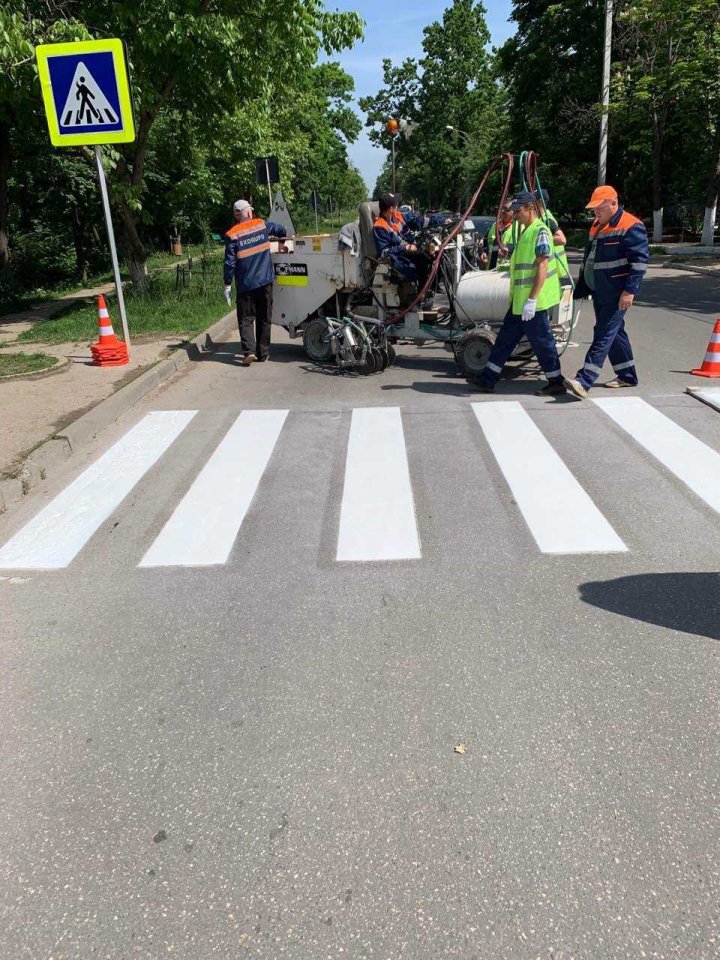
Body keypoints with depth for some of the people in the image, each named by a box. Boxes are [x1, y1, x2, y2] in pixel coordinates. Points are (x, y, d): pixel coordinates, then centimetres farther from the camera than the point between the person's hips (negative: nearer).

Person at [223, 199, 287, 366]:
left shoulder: (232, 235, -7)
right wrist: (285, 234, 45)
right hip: (265, 281, 2)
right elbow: (281, 230, 23)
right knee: (264, 318, 11)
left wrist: (228, 284, -2)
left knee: (246, 319, 5)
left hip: (245, 285, -2)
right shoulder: (262, 225, 3)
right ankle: (263, 353, 15)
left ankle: (249, 351, -12)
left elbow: (230, 263, -9)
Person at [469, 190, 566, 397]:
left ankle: (556, 383, 10)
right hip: (519, 300, 10)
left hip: (533, 302, -10)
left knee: (541, 341, -1)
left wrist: (532, 300, -26)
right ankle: (487, 379, 17)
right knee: (505, 337, 11)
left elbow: (542, 267, -21)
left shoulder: (539, 231, -15)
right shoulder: (526, 231, 16)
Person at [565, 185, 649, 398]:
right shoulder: (597, 226, 15)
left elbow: (639, 261, -17)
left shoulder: (631, 227, -12)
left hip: (616, 295, -9)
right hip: (598, 292, 9)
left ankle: (584, 381, -20)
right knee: (615, 333, 15)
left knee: (604, 335, -13)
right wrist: (582, 289, 23)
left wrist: (630, 290, -24)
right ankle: (627, 376, 26)